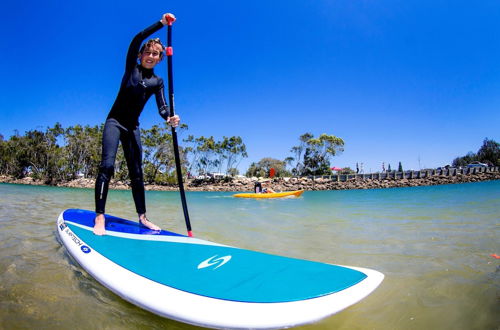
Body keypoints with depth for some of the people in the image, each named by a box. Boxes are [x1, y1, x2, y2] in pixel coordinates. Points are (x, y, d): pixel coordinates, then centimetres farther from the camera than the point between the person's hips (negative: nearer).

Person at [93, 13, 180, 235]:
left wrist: (169, 118, -29)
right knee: (107, 166, -18)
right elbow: (137, 39, -11)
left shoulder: (157, 82, 8)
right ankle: (99, 217, -18)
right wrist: (161, 23, -11)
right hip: (114, 123, -3)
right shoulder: (131, 67, 3)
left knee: (136, 173, 3)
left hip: (132, 127, 3)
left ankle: (142, 217, 7)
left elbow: (162, 106, -7)